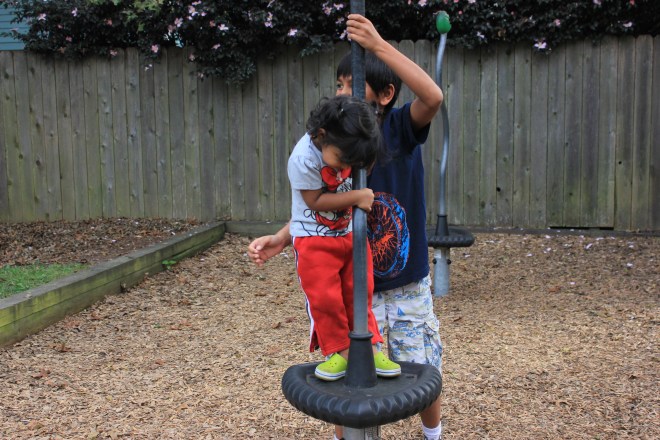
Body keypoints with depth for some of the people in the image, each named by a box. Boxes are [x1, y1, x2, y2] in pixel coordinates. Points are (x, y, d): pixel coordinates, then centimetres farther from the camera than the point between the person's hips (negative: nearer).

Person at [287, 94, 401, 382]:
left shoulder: (342, 147, -6)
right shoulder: (304, 159, -25)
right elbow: (316, 201, -21)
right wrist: (358, 197, -23)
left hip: (350, 233, 6)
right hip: (313, 239, -5)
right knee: (325, 298, -5)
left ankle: (368, 347, 19)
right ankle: (338, 351, 11)